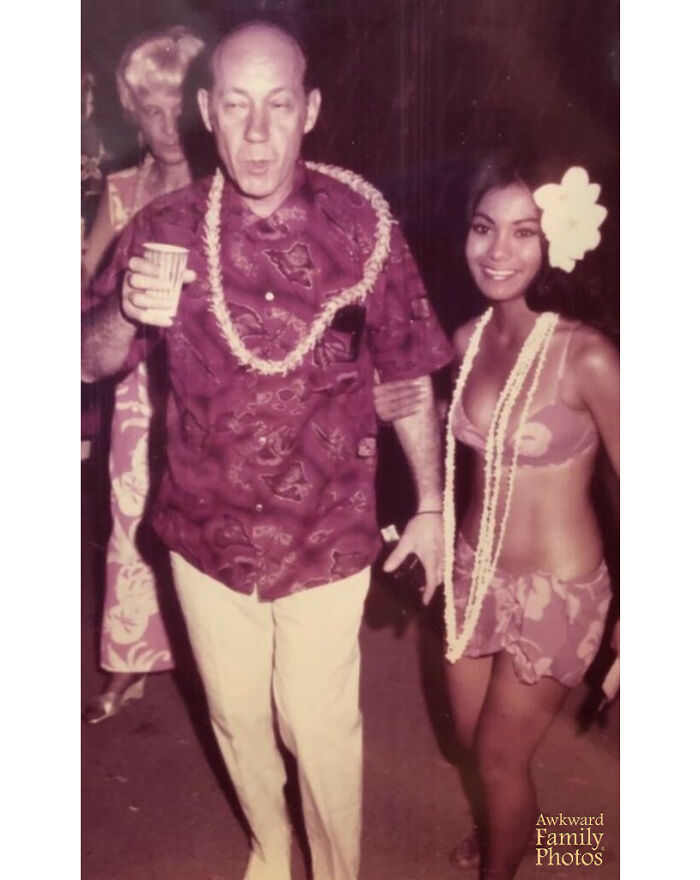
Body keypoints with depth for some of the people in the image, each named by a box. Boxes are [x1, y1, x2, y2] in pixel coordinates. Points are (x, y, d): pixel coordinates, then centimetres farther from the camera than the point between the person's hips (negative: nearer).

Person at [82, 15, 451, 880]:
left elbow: (407, 377, -4)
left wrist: (431, 507, -1)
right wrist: (127, 314, -25)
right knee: (237, 718, 21)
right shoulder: (164, 228, -8)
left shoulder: (361, 225, -12)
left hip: (326, 539, -2)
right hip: (206, 534, 3)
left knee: (321, 728, 9)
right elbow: (95, 361, -2)